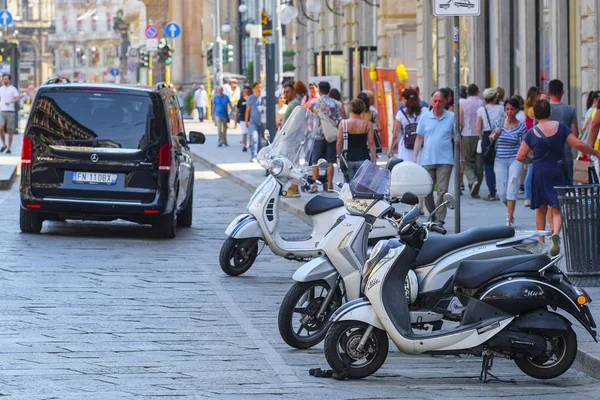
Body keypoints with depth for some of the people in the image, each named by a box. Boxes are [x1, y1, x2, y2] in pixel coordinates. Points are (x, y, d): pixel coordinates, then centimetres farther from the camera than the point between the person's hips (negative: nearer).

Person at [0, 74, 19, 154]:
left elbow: (18, 99, -15)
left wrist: (10, 102, -32)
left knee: (10, 131, 1)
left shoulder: (13, 89, -3)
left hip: (11, 111, -3)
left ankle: (9, 148, 9)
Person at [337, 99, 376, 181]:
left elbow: (339, 143, -1)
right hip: (363, 158, 0)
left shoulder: (343, 124, -3)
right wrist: (374, 159, 5)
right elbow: (371, 143, -1)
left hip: (348, 159, 0)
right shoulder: (368, 124, -2)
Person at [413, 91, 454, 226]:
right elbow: (419, 138, 11)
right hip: (427, 160, 2)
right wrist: (414, 158, 4)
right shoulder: (425, 117, 8)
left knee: (442, 190, -8)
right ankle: (432, 213, 24)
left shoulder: (452, 117, 4)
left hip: (445, 160, -2)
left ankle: (440, 219, -5)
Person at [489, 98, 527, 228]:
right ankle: (510, 210, 33)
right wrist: (494, 135, -6)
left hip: (515, 160, -2)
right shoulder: (499, 123, 5)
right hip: (500, 161, 2)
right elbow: (491, 139, 15)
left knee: (511, 190, -12)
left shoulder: (521, 126, 0)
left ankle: (510, 219, -9)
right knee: (502, 192, 3)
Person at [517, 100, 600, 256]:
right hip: (558, 172, 0)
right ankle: (556, 233, -28)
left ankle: (541, 243, 20)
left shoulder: (532, 133, -5)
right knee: (556, 209, 1)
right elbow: (578, 144, -8)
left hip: (539, 173, 0)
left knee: (540, 210, 15)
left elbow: (520, 157, -5)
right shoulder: (560, 127, -4)